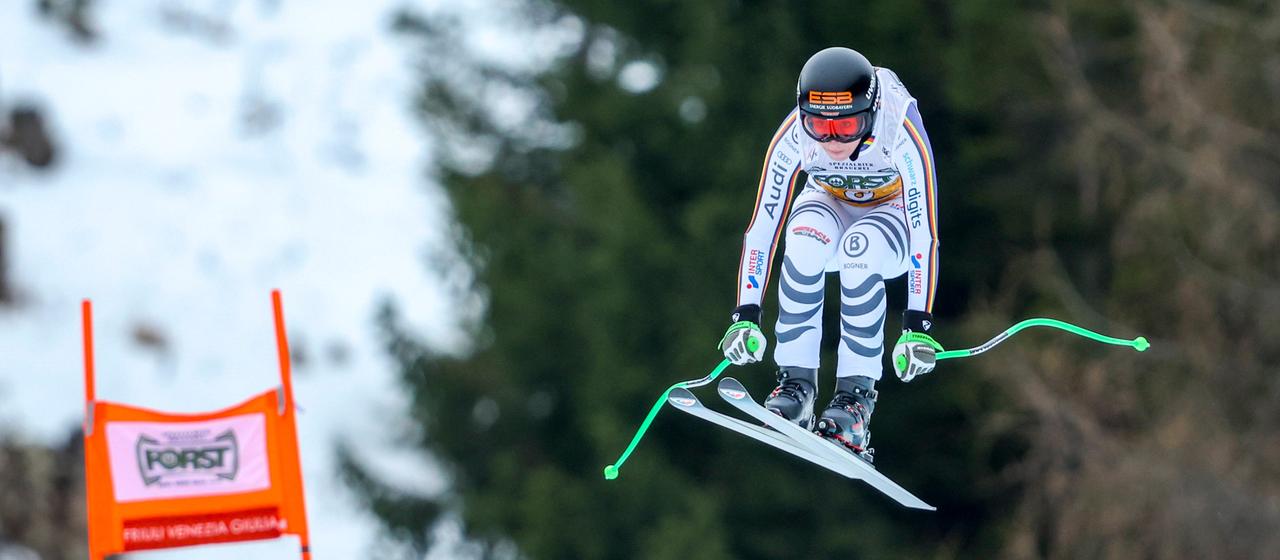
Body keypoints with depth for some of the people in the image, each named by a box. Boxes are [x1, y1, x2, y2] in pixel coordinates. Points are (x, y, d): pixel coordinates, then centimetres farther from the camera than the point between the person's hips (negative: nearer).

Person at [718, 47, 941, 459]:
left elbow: (925, 231, -34)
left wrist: (918, 327, -38)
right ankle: (796, 380, -26)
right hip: (829, 206, 2)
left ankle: (857, 392, -28)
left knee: (860, 247, -37)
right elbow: (763, 225, -22)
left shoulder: (900, 133, -35)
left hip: (892, 216, -2)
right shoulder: (793, 138, -28)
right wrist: (745, 315, -27)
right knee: (806, 237, -34)